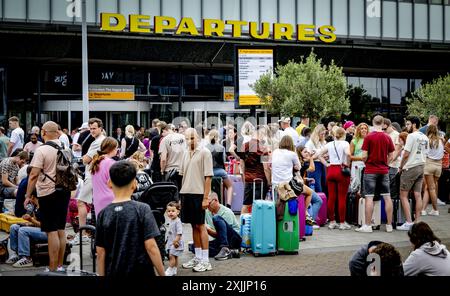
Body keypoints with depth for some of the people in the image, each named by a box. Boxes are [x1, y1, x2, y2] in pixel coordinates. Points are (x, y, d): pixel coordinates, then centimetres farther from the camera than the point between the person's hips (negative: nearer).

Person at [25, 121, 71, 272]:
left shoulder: (42, 150, -13)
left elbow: (34, 175, -16)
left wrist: (28, 196, -10)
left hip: (48, 193, -6)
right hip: (65, 191, 6)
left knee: (52, 231, -4)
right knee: (61, 229, 12)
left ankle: (53, 268, -1)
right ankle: (60, 265, 20)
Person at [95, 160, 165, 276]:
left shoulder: (103, 214, 1)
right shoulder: (142, 209, -7)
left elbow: (100, 253, 2)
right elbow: (151, 247, -11)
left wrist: (102, 275, 13)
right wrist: (162, 274, -3)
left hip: (114, 273, 3)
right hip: (141, 271, -3)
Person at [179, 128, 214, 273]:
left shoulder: (204, 152, -6)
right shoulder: (186, 154, 12)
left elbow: (208, 177, -10)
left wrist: (206, 197, -14)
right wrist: (181, 193, 10)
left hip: (198, 194, -6)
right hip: (186, 194, 6)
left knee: (200, 226, -3)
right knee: (193, 226, 11)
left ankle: (205, 260, 3)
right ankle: (197, 257, 19)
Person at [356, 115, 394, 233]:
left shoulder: (368, 137, -10)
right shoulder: (388, 138, 1)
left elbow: (364, 156, -10)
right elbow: (390, 156, 6)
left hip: (371, 170, -4)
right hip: (384, 170, 4)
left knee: (369, 197, -2)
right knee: (387, 197, 8)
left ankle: (368, 225, -1)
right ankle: (389, 225, 11)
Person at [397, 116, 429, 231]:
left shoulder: (412, 136, -12)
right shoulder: (425, 138, 12)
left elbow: (406, 154, -13)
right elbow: (425, 154, 14)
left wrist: (401, 167, -3)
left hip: (410, 168, -8)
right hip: (421, 167, 8)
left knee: (403, 195, -2)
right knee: (418, 195, 7)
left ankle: (408, 222, -7)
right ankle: (417, 222, 7)